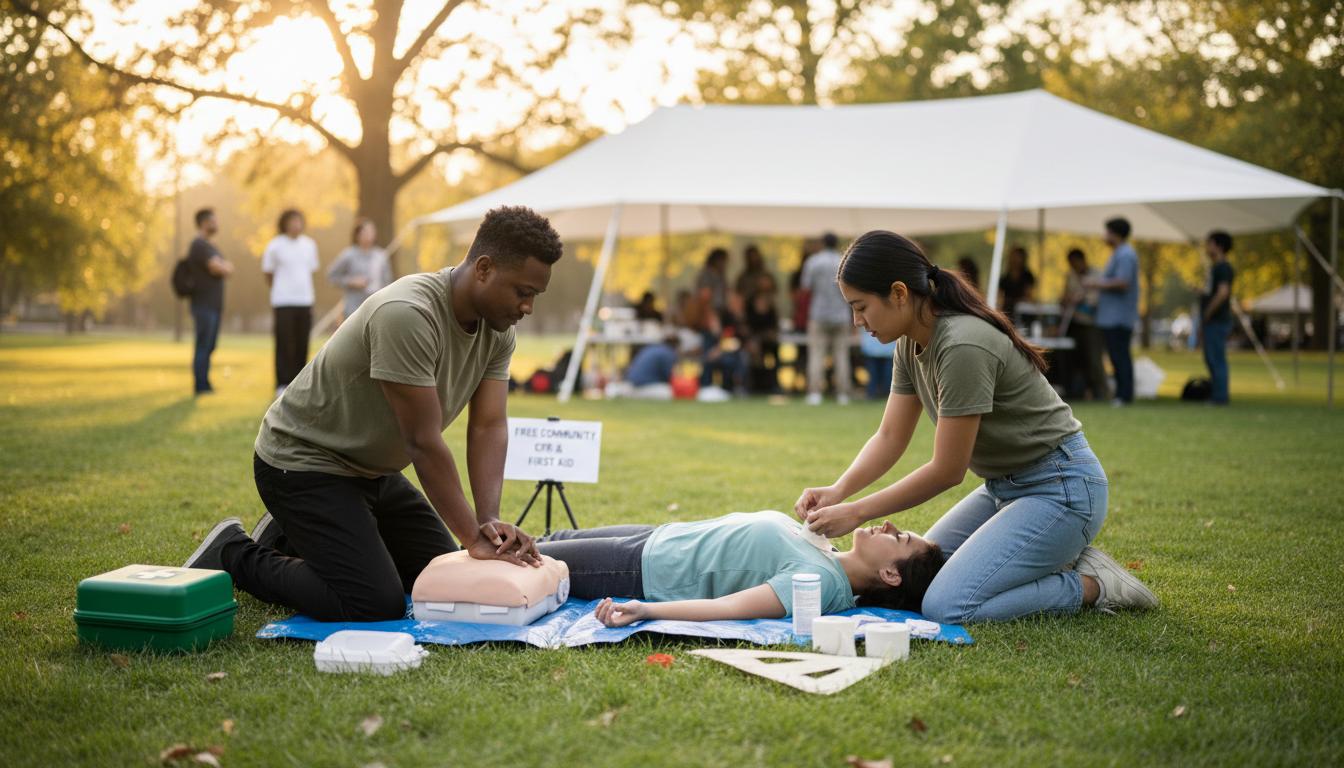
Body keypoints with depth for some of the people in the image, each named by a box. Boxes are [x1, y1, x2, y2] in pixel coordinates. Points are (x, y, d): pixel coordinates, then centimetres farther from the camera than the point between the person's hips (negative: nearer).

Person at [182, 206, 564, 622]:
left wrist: (490, 521, -24)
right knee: (377, 604, -18)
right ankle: (236, 556, 3)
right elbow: (424, 442, -30)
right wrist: (473, 538, -26)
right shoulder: (408, 315, -32)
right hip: (302, 463, -9)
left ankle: (288, 539, 24)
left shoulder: (498, 331, -4)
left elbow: (489, 427, -8)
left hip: (371, 470, 9)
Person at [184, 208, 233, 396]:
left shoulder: (209, 246, 21)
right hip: (204, 305, -9)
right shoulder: (199, 245, -11)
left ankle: (205, 384, 15)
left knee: (209, 346, 11)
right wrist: (226, 267, 3)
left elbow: (227, 269, 19)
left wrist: (224, 267, -2)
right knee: (203, 346, -8)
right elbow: (218, 268, -18)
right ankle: (201, 386, -6)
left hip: (214, 305, 9)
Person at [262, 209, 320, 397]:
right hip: (283, 302, -4)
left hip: (305, 301, 4)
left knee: (302, 346, 4)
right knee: (284, 346, -5)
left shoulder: (309, 245, 11)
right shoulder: (275, 246, -1)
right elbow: (268, 274, 7)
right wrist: (279, 291, 11)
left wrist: (303, 290, 12)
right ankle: (283, 385, -2)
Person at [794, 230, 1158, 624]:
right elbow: (890, 437, 4)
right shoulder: (911, 343, 1)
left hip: (1059, 488, -10)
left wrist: (857, 512, -18)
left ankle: (1093, 584, -3)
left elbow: (947, 470, -22)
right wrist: (838, 490, -12)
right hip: (1005, 485, 10)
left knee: (946, 607, -20)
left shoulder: (963, 347, -27)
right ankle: (1057, 560, 14)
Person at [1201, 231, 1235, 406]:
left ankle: (1220, 397, -7)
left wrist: (1207, 314, -16)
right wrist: (1202, 323, 21)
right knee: (1211, 359, 12)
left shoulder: (1223, 267, -11)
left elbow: (1223, 293, -24)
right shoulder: (1214, 267, 19)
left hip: (1218, 321, -10)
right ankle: (1216, 395, 17)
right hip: (1211, 323, 10)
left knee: (1217, 359, -8)